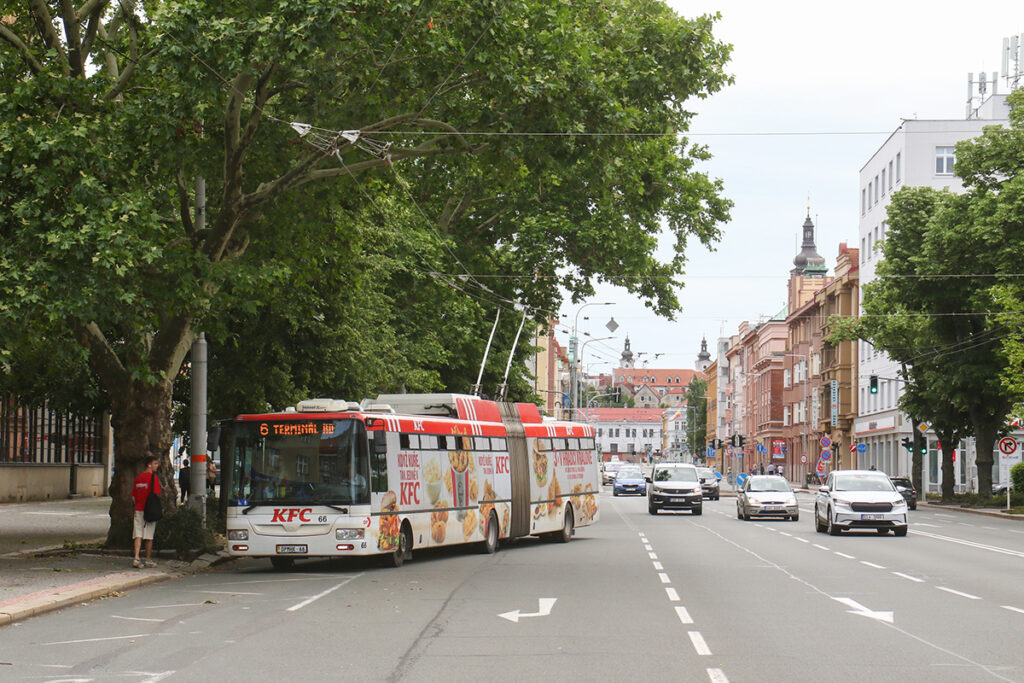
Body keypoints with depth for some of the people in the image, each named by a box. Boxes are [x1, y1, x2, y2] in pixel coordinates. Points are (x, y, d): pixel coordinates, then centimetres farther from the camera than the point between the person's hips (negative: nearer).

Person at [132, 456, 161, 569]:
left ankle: (136, 559, -11)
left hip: (138, 510, 5)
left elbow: (133, 495, 12)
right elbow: (156, 495, -13)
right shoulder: (153, 477, -9)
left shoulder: (138, 477, 10)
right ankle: (148, 560, 13)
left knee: (138, 535, 1)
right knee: (149, 537, 5)